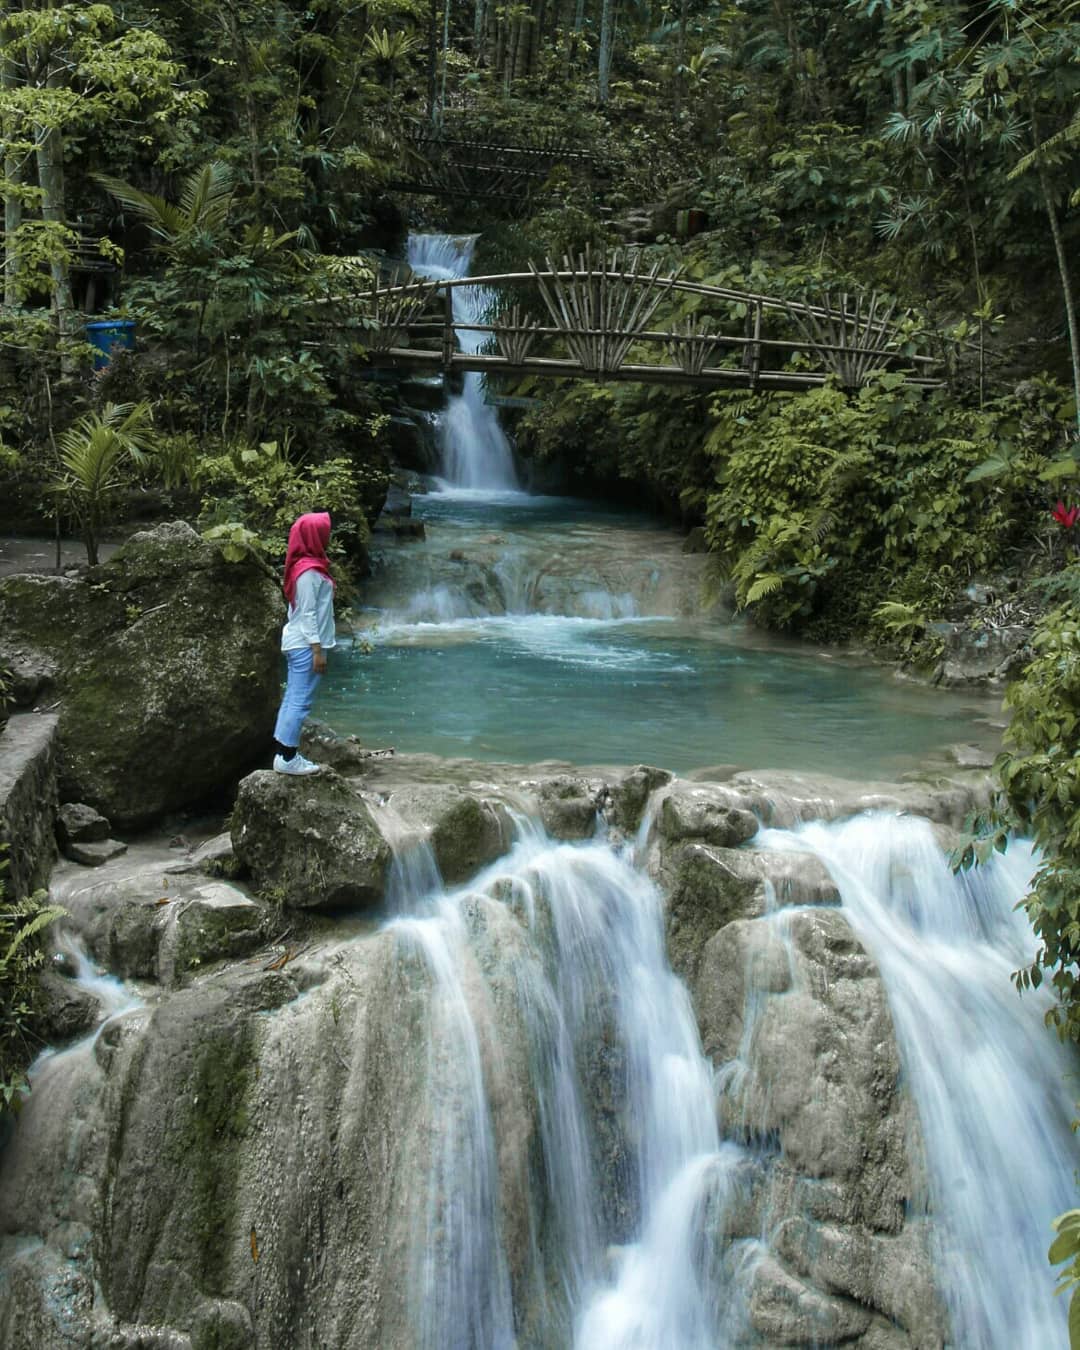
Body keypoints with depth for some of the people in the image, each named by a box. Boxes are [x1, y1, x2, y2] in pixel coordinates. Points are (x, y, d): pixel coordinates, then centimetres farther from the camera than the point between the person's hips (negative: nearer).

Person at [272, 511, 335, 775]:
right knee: (300, 702, -6)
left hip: (297, 643, 10)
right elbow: (307, 614, -20)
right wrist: (317, 650, -19)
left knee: (292, 699, 12)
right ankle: (287, 759, -2)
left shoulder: (304, 565, 12)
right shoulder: (310, 570, -18)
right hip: (305, 645, -10)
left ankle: (285, 754, 16)